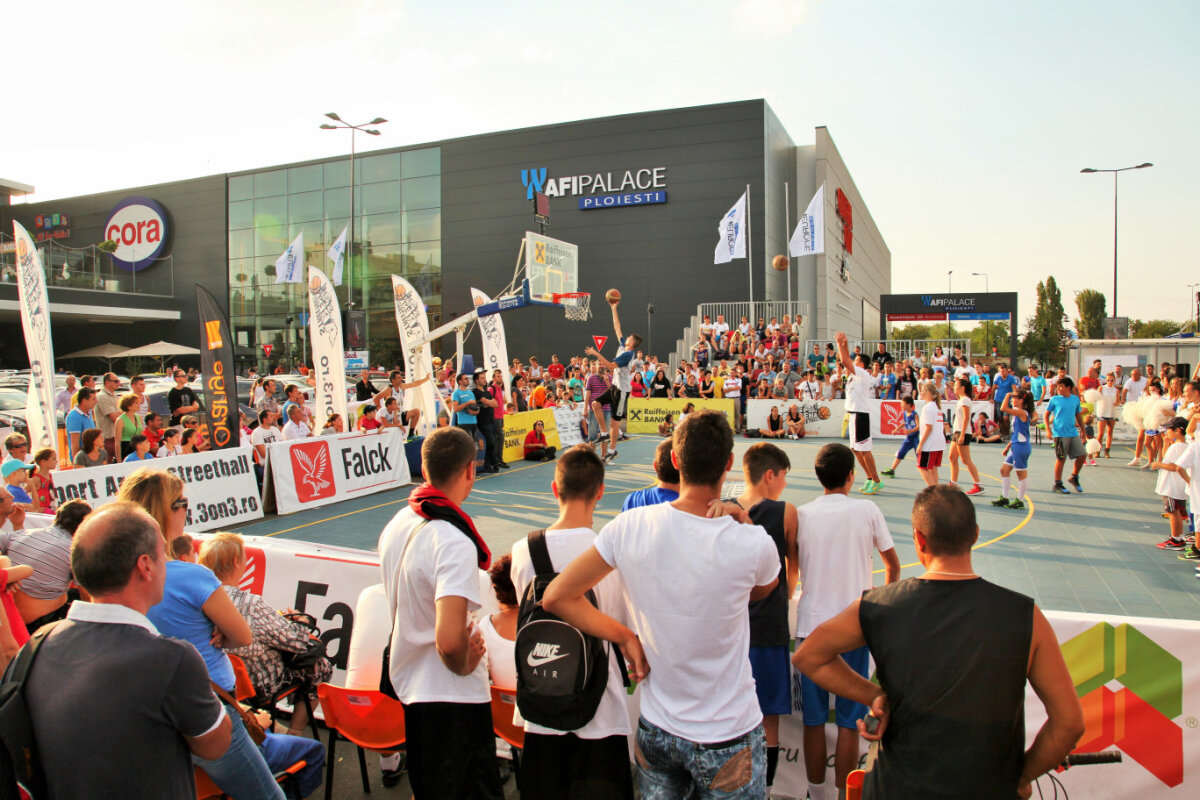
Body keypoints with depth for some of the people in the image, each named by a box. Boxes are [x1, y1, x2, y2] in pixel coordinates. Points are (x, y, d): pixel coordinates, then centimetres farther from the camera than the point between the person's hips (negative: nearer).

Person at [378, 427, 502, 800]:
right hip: (453, 695, -8)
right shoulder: (455, 542, -25)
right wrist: (465, 666, -12)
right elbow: (449, 641, -32)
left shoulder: (396, 524, 1)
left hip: (408, 683, 8)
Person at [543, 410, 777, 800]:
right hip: (729, 738, -2)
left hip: (656, 730, 2)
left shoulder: (629, 527, -17)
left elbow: (556, 597, -9)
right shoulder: (753, 544, -23)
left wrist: (626, 636, -4)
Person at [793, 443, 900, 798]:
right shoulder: (866, 510, -3)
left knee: (814, 719, 12)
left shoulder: (802, 514, -2)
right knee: (850, 721, 9)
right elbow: (893, 565, 10)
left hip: (811, 625, 1)